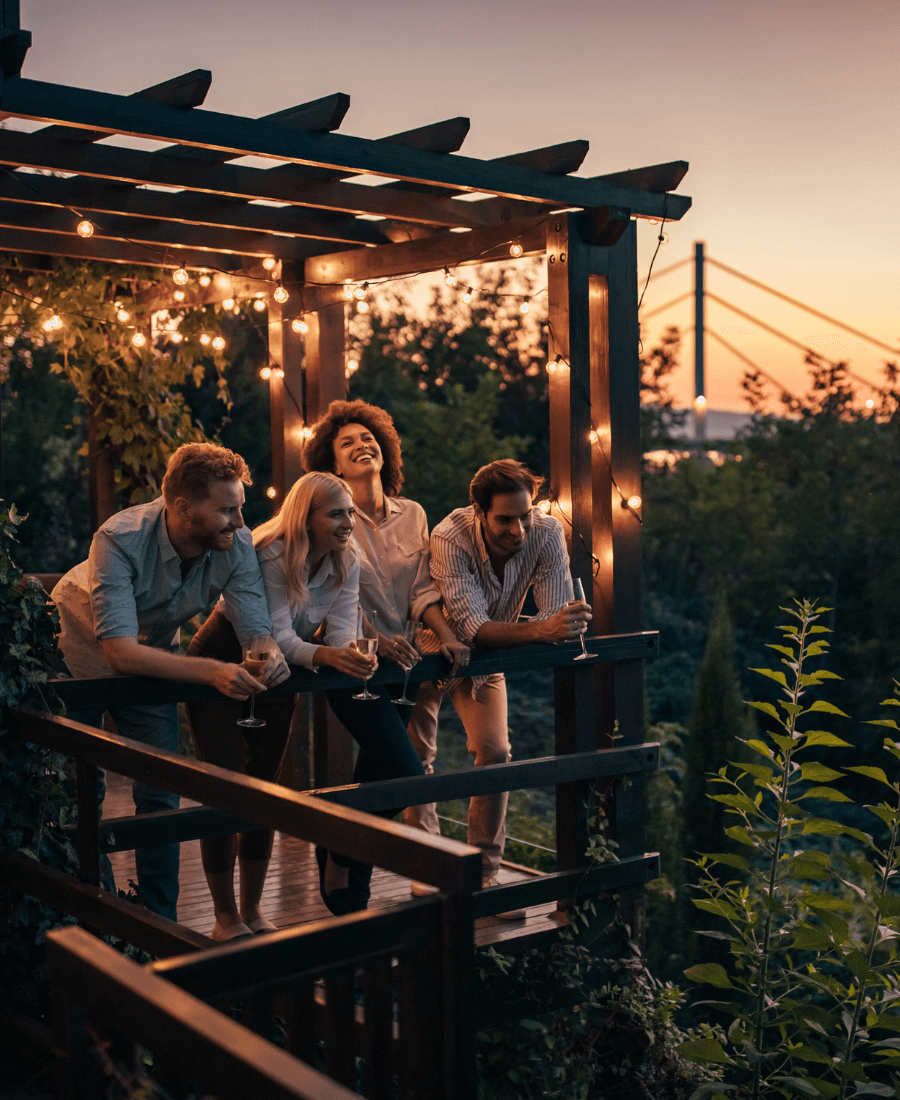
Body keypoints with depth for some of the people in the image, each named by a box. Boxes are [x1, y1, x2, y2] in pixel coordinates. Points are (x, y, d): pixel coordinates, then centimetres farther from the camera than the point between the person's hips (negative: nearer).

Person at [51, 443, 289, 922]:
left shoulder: (236, 545, -26)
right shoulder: (122, 539, -38)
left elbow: (258, 630, -24)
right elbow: (120, 652, -44)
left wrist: (271, 655, -50)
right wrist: (212, 671, -56)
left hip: (152, 656, 3)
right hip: (78, 652, -3)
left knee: (160, 793, -2)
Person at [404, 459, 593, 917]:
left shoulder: (546, 533, -27)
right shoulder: (449, 538, -38)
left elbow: (555, 615, -25)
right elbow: (470, 626, -46)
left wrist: (566, 624, -48)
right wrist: (539, 629, -59)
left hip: (488, 656, 3)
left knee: (494, 752, -7)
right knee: (418, 758, 3)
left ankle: (484, 875, 3)